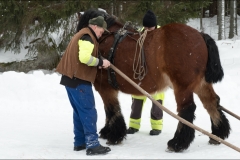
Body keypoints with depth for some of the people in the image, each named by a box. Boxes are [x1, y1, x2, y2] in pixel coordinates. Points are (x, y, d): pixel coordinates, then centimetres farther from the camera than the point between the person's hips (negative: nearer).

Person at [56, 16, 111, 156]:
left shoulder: (81, 35, 22)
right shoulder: (87, 37, -12)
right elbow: (85, 57, -26)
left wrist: (98, 64, 6)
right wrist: (101, 62, -13)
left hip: (72, 78, 10)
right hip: (79, 80, -10)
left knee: (80, 112, 15)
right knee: (89, 112, -10)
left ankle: (80, 142, 19)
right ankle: (92, 145, -13)